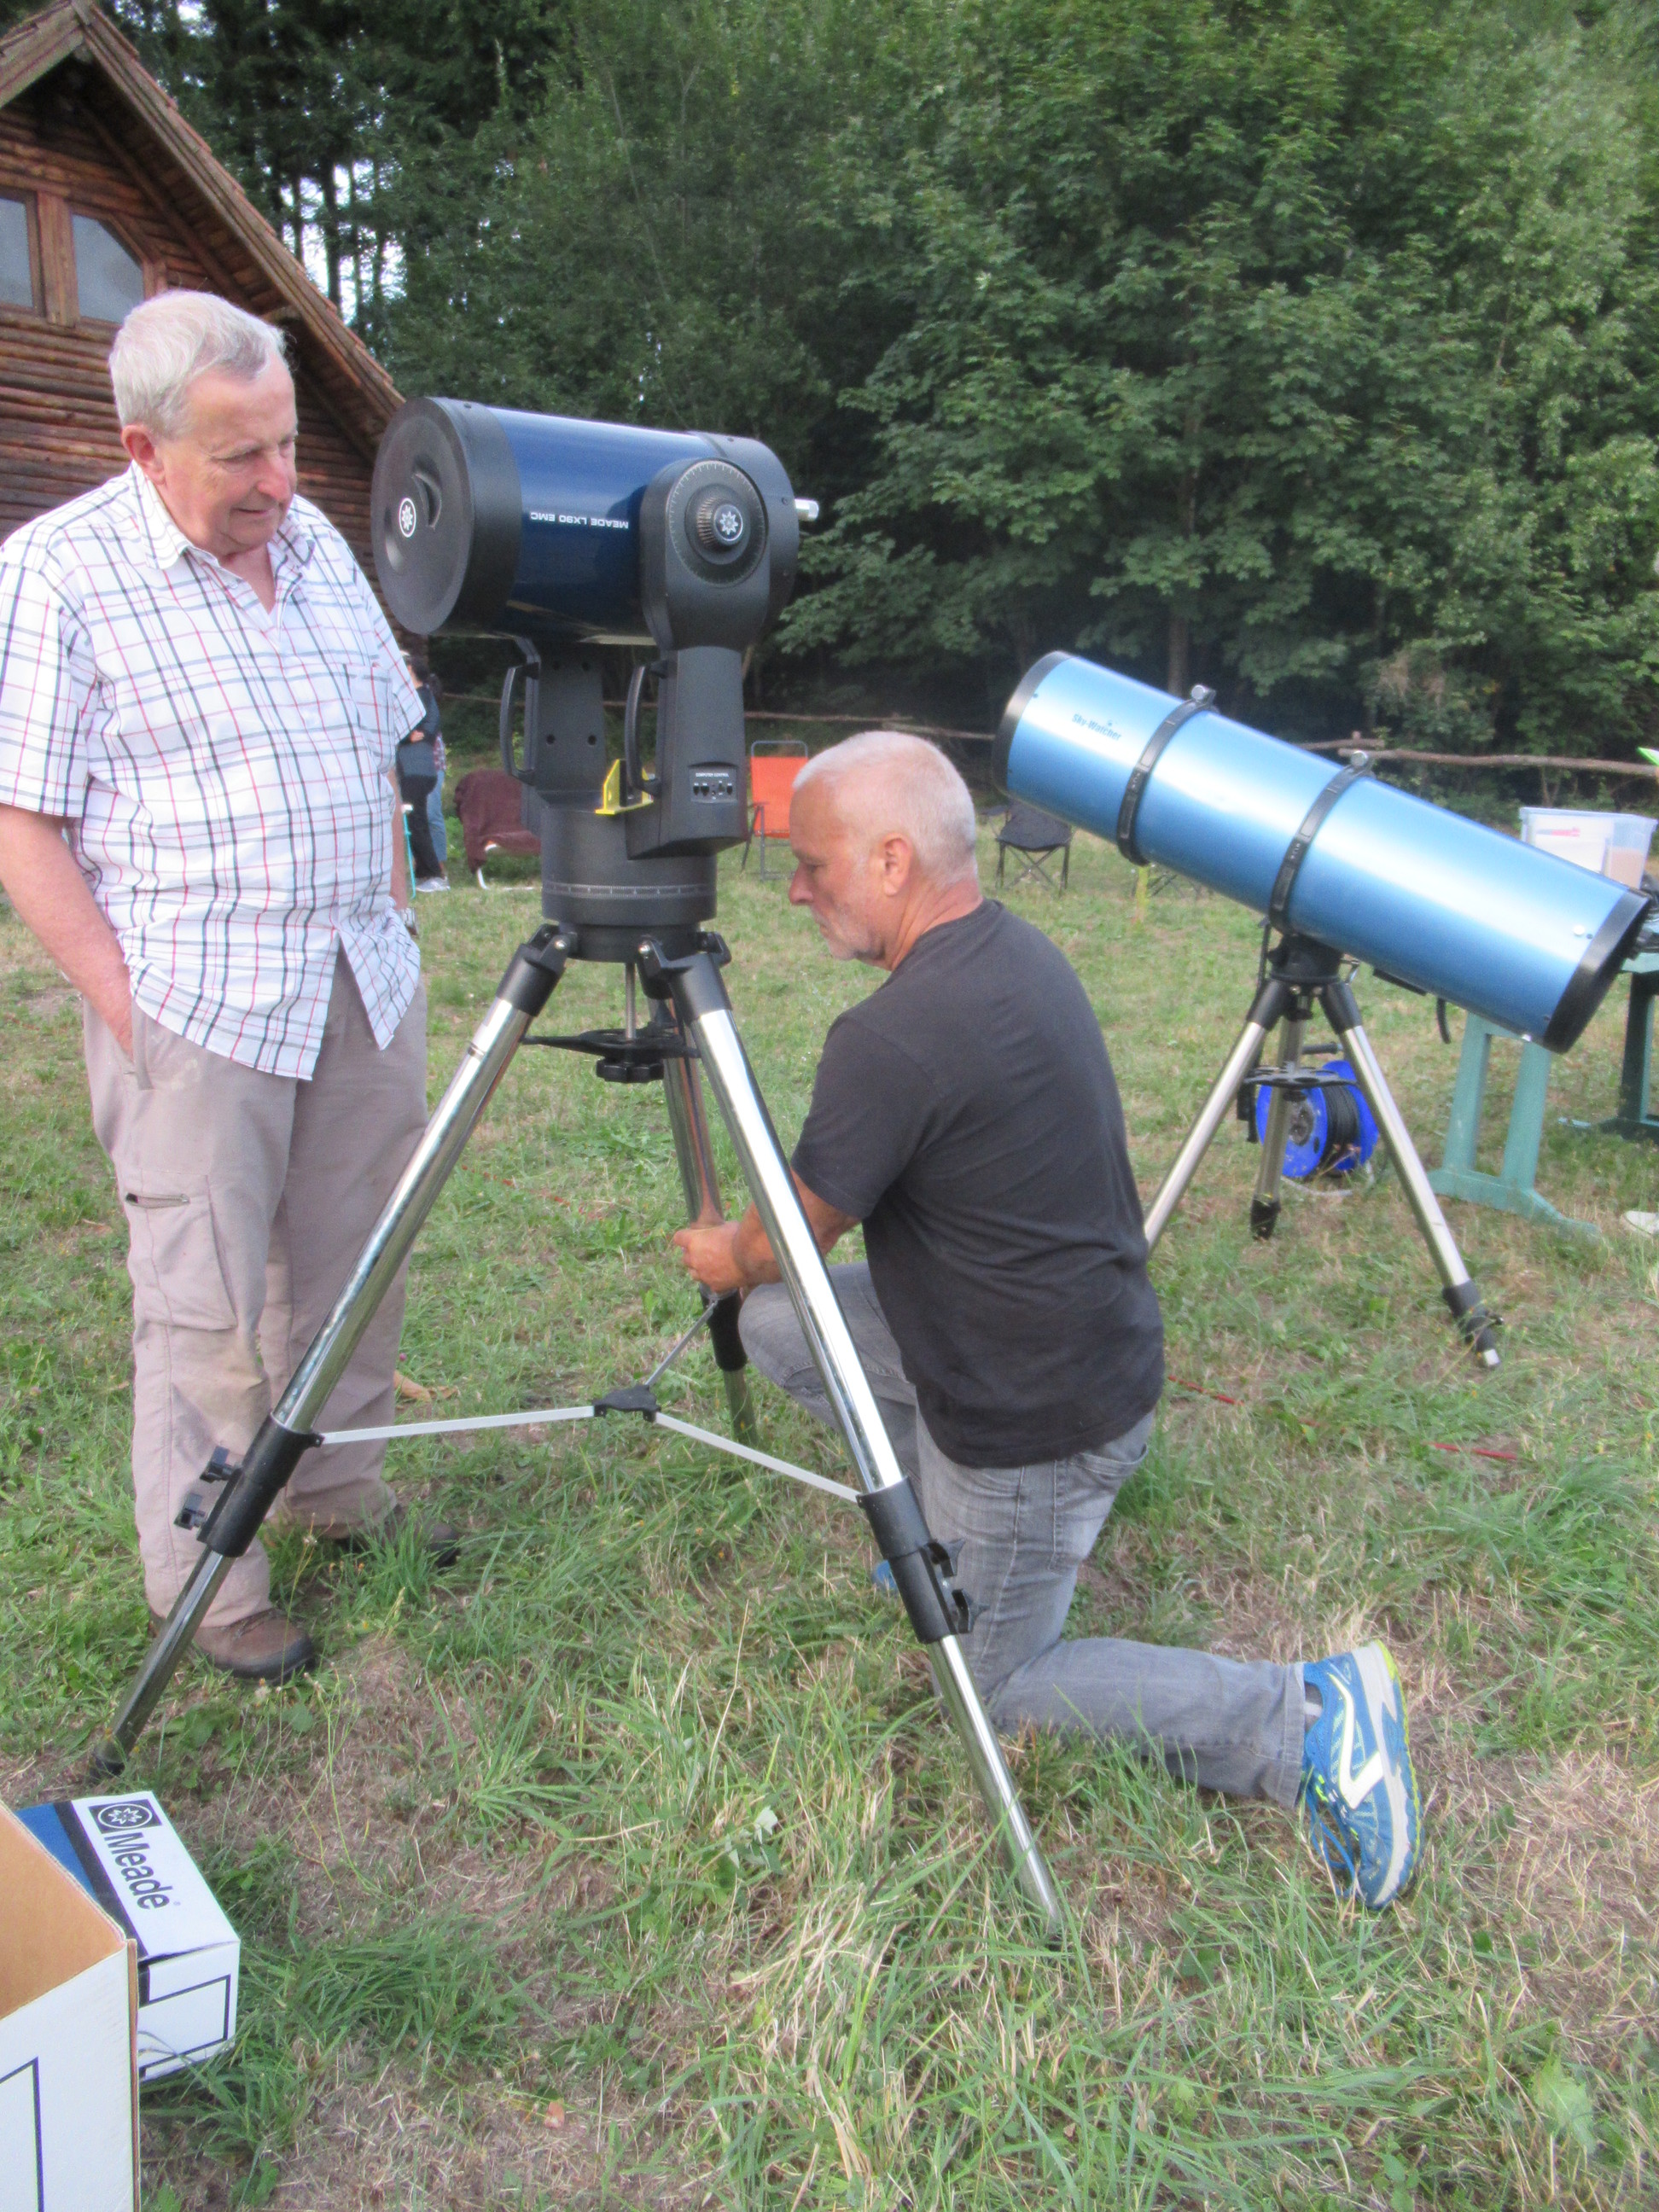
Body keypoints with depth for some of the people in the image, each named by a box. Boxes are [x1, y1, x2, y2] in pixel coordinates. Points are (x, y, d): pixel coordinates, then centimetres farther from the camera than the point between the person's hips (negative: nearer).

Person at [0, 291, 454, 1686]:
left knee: (353, 1265, 14)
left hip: (365, 990, 6)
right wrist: (123, 1002, -14)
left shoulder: (319, 544, 12)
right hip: (195, 1007, -6)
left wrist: (393, 918, 12)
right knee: (203, 1303, 0)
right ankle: (206, 1582, 17)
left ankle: (340, 1494, 33)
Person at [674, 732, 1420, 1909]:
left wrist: (728, 1256, 10)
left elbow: (793, 1236, -12)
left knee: (998, 1683, 12)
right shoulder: (1024, 952, 1)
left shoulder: (892, 1039, -28)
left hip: (1043, 1418, -9)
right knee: (775, 1320, 12)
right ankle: (943, 1512, 23)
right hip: (1082, 1341, 9)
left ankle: (1302, 1722, 4)